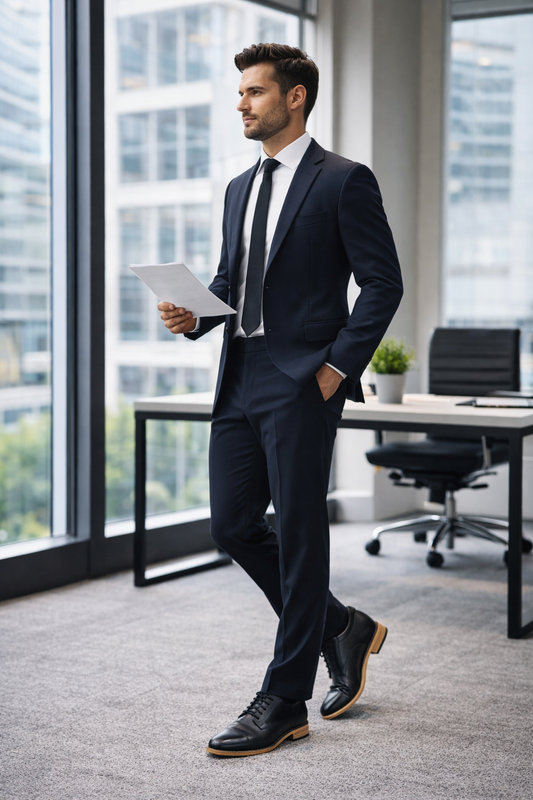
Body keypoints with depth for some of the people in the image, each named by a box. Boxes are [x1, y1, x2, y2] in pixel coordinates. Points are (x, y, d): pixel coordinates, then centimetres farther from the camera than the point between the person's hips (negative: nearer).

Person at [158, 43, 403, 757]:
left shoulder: (344, 181, -4)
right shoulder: (241, 189, 18)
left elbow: (383, 283, -7)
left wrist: (338, 366, -14)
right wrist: (195, 314, 3)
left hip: (303, 381, -8)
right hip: (240, 377, 8)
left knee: (299, 534, -2)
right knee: (233, 525, 8)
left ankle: (284, 703, 8)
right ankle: (343, 630, 28)